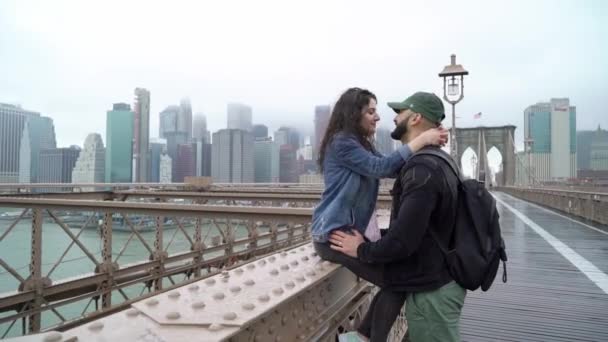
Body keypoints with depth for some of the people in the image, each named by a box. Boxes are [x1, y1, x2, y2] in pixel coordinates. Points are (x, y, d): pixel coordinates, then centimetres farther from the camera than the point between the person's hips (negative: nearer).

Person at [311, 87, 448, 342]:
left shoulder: (360, 144, 17)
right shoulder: (342, 142, -13)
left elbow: (394, 169, 6)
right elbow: (381, 167, -25)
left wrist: (429, 144, -7)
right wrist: (421, 140, -23)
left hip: (349, 232, 10)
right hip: (333, 235, -10)